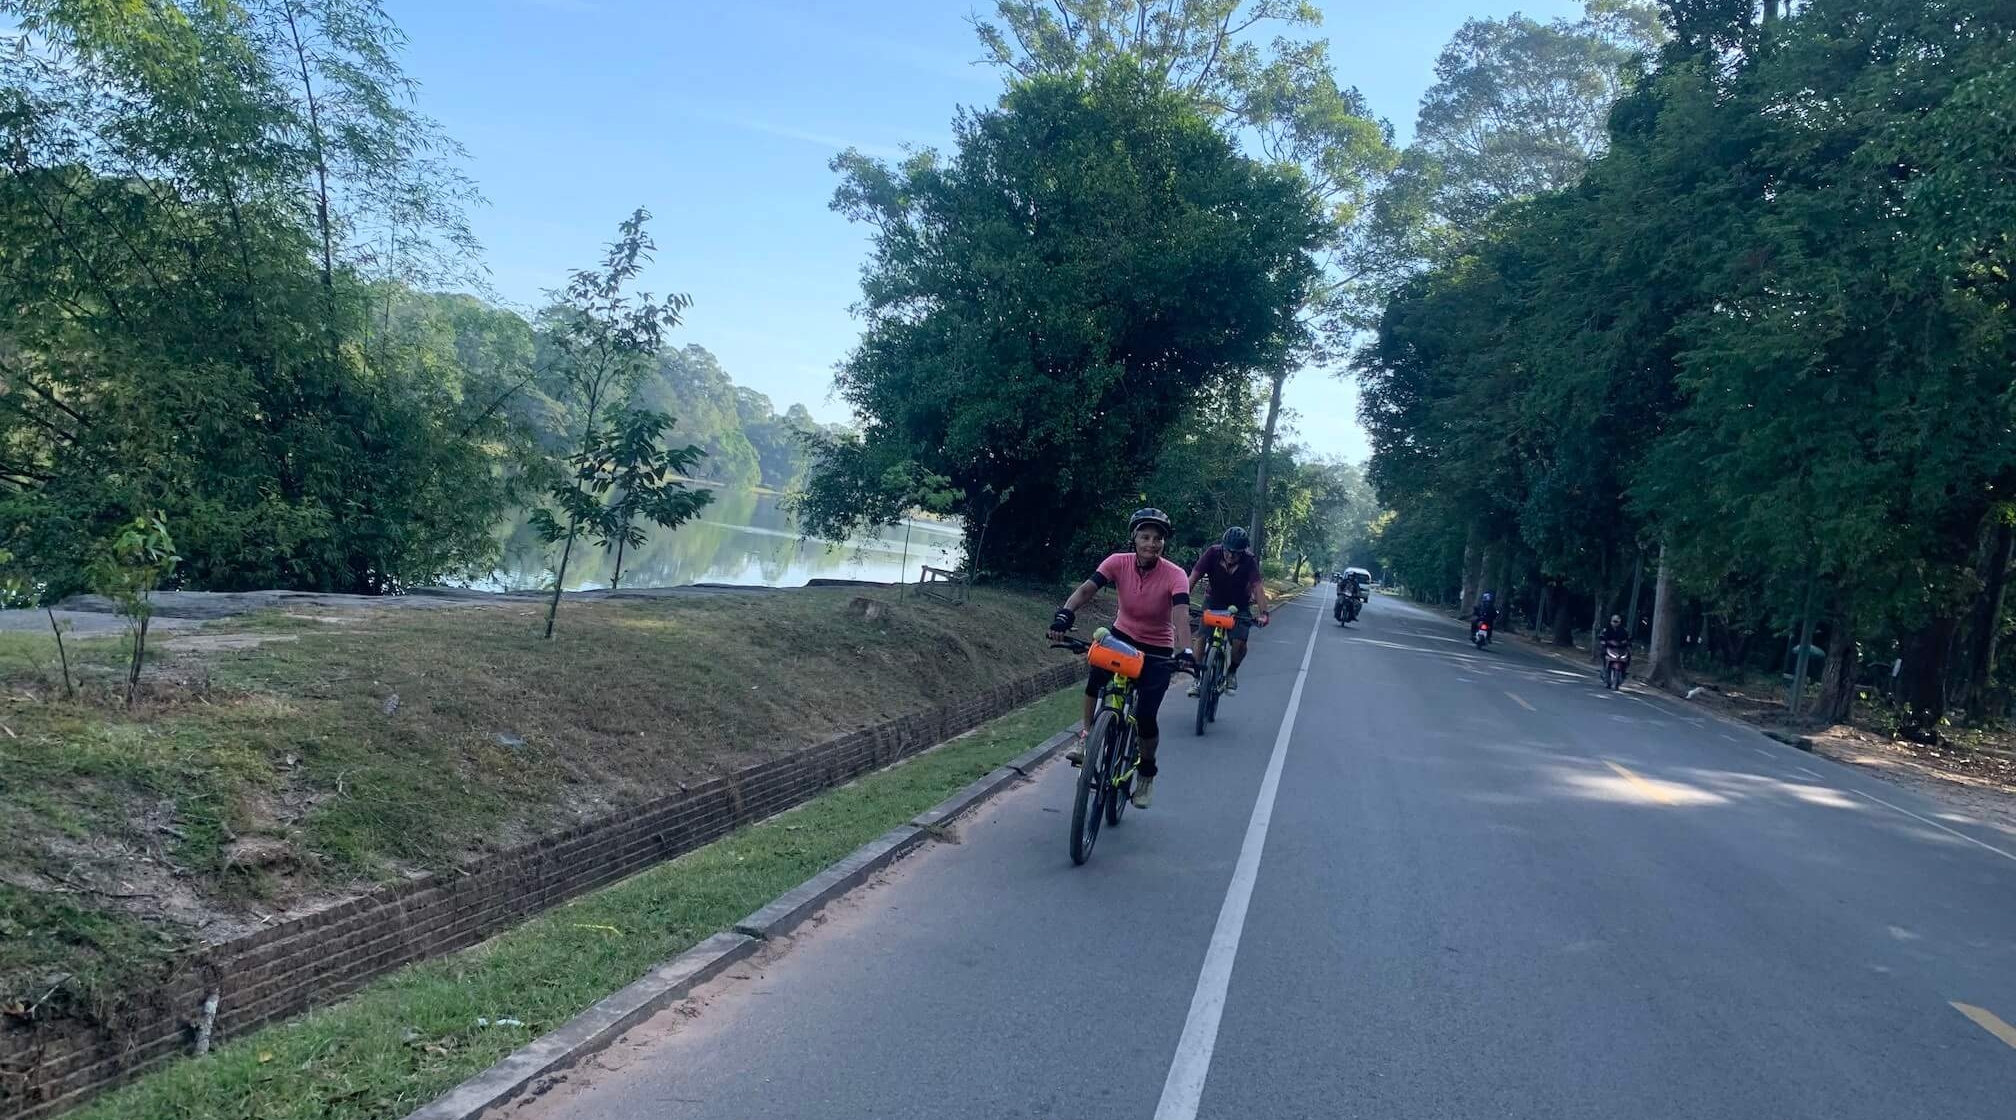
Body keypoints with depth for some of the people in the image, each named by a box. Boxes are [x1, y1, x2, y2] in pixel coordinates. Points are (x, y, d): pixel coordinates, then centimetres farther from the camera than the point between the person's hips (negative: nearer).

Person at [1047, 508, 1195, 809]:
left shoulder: (1174, 575, -24)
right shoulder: (1119, 563, -17)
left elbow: (1181, 614, -37)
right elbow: (1086, 589, -29)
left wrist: (1184, 652, -54)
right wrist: (1065, 613, -48)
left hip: (1157, 650, -2)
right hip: (1122, 636, 2)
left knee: (1145, 717, -11)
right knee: (1097, 678, -28)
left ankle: (1147, 772, 17)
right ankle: (1086, 737, -5)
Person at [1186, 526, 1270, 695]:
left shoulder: (1249, 561, -23)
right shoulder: (1213, 553, -22)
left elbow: (1257, 586, -32)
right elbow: (1193, 578, -28)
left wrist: (1263, 613, -45)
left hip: (1239, 606, -1)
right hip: (1214, 602, 1)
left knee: (1239, 643, -19)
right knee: (1201, 637, -16)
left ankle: (1232, 672, 11)